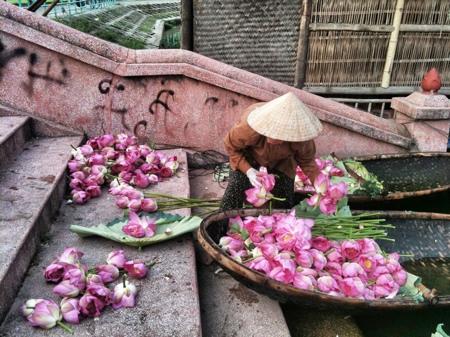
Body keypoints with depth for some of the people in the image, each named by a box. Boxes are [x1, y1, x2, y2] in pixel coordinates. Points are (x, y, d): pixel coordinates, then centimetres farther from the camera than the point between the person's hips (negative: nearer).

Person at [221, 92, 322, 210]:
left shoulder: (300, 135, -37)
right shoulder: (249, 128, -43)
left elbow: (307, 161, -17)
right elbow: (231, 146, -23)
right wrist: (248, 170, -34)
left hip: (281, 164, 2)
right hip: (247, 160, -1)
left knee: (285, 203, 3)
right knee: (233, 194, -12)